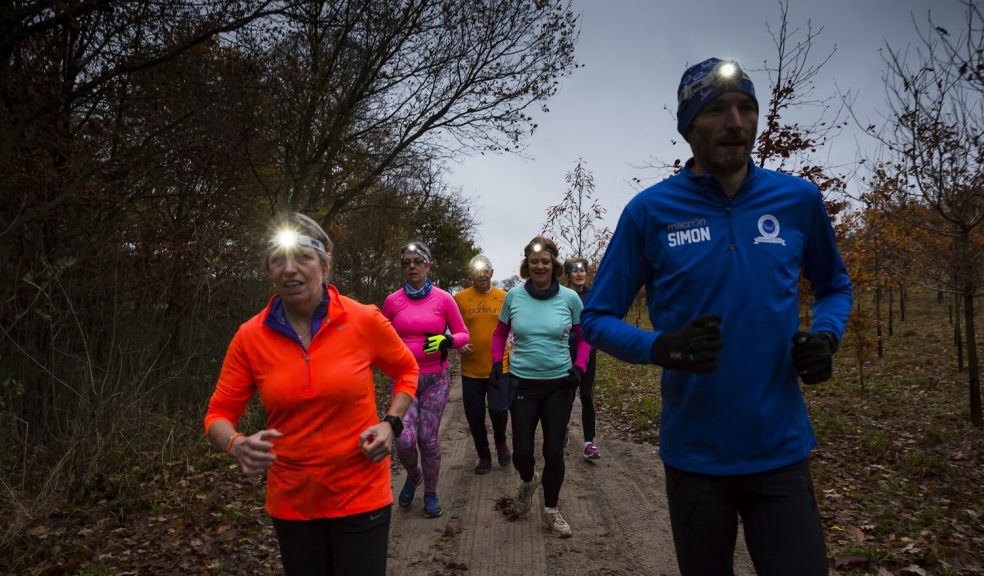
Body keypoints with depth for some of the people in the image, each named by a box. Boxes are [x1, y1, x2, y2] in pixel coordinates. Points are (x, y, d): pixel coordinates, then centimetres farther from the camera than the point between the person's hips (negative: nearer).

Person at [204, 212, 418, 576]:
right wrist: (237, 447, -23)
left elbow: (406, 370, 7)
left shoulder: (365, 321, -11)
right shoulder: (250, 337, -8)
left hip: (361, 497, -2)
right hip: (290, 503, 2)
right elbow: (218, 415, -1)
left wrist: (391, 423, -8)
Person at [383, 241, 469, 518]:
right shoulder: (392, 301, -1)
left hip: (436, 378, -1)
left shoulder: (443, 299, -5)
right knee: (405, 439, -9)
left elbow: (463, 334, 2)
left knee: (428, 439, 2)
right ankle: (413, 474, 26)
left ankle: (431, 494, 27)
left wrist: (446, 341, -17)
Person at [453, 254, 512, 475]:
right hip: (471, 369, 1)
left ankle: (501, 442, 23)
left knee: (498, 410, -11)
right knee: (475, 417, 9)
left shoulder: (504, 297, 1)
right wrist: (458, 344, -12)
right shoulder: (460, 298, -1)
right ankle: (484, 456, 31)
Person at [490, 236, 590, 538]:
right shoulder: (514, 295, -5)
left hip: (559, 384, 0)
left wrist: (579, 367, -8)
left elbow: (584, 338, 6)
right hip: (522, 383, 1)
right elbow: (499, 333, 10)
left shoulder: (569, 297, -6)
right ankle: (528, 481, 40)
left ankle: (551, 510, 28)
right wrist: (496, 363, -2)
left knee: (554, 451, 6)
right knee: (522, 451, 4)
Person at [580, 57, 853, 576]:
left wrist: (826, 336, -6)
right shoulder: (649, 211, -8)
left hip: (781, 452, 1)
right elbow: (597, 318, -4)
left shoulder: (798, 199, -1)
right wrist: (661, 347, -24)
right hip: (694, 455, -1)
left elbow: (833, 285, 16)